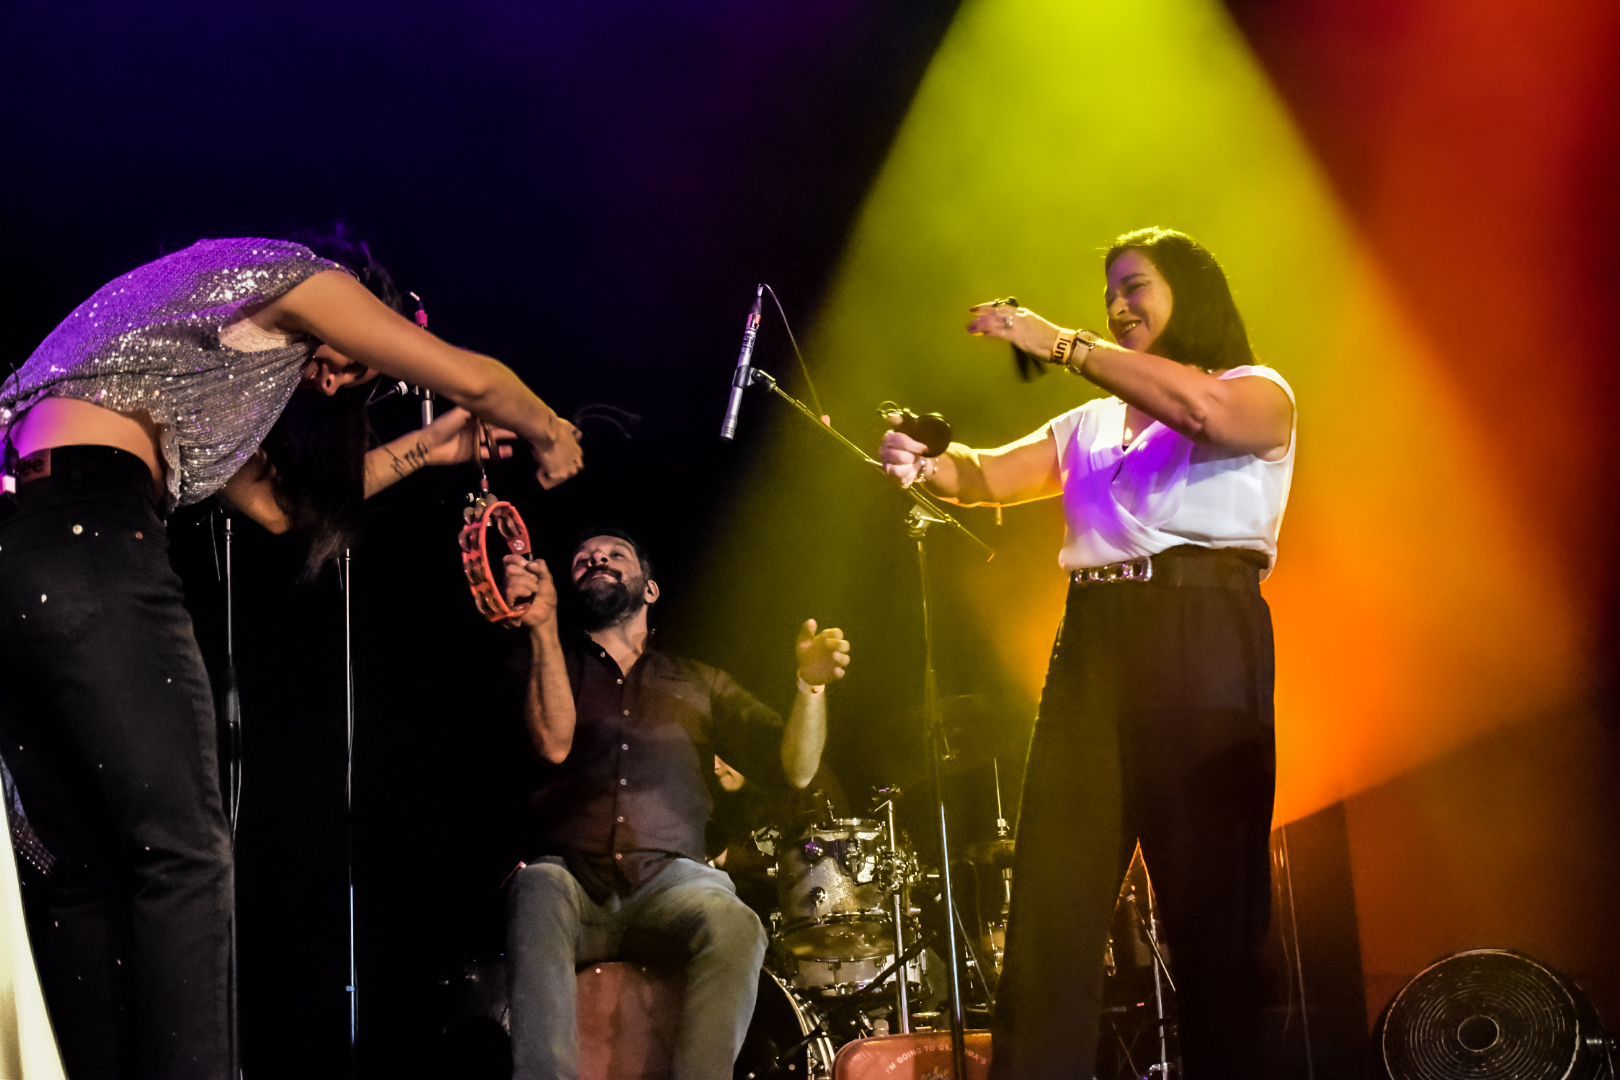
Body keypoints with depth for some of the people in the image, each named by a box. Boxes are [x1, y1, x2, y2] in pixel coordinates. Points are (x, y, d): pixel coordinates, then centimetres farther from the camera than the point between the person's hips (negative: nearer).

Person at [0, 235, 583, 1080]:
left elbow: (274, 503, 37)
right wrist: (550, 436, 31)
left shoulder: (213, 346, 35)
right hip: (85, 534, -9)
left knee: (90, 870, 6)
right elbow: (472, 379, 12)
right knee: (184, 855, -11)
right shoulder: (290, 278, 11)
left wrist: (419, 449, 44)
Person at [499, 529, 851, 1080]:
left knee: (734, 925, -33)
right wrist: (543, 627, -15)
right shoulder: (547, 664, 19)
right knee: (539, 891, -37)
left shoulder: (699, 683, 22)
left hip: (669, 876, 1)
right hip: (571, 872, -1)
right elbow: (554, 743, -4)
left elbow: (794, 768, 11)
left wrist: (811, 685, -9)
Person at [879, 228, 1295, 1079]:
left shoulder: (1259, 394, 9)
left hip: (1205, 635, -5)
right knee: (1050, 891, -6)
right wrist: (927, 463, -11)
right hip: (1092, 642, 5)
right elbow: (990, 475, 12)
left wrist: (1061, 344, -14)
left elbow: (1204, 409, -14)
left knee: (1213, 897, -9)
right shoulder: (1089, 426, 25)